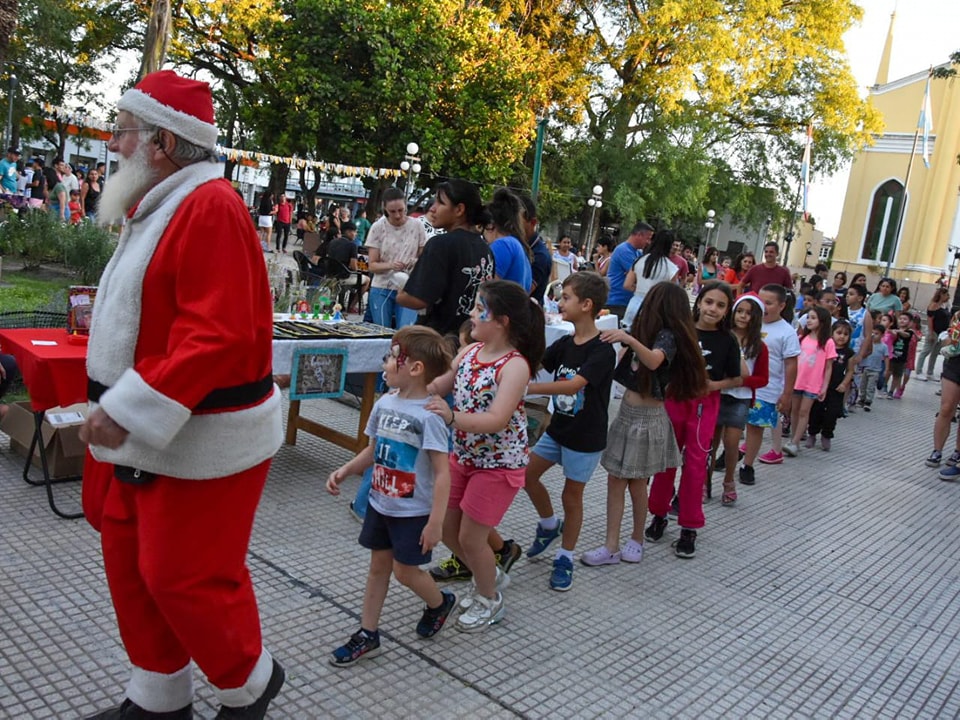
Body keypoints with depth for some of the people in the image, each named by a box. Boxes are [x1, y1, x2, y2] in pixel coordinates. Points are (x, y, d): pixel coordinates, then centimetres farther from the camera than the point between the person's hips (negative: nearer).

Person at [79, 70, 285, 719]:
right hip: (146, 430, 10)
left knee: (183, 576, 0)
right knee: (131, 559, 17)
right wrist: (119, 409, 17)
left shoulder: (209, 209, -19)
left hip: (201, 439, -10)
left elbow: (217, 336, -28)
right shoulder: (162, 207, 13)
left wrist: (128, 410, -27)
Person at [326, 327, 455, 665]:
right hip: (380, 504, 7)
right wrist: (344, 471, 0)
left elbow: (442, 473, -22)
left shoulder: (428, 415, -23)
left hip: (413, 512, -7)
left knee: (404, 570, 5)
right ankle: (367, 635, 27)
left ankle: (440, 603, 34)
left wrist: (435, 522, -22)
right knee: (378, 565, 15)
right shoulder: (385, 403, -1)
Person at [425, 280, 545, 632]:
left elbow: (496, 420, -33)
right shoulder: (470, 351, -2)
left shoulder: (515, 365, -23)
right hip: (464, 456, 8)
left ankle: (490, 600, 29)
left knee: (470, 537, 2)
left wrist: (452, 416, -46)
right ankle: (490, 575, 41)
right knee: (446, 528, 15)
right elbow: (439, 385, 3)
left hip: (498, 464, -8)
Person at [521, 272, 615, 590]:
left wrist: (526, 388, -40)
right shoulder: (564, 343, 2)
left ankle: (565, 558, 22)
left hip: (586, 436, -7)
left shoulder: (602, 350, -22)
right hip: (558, 427, 7)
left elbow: (574, 385, -34)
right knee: (527, 474, 10)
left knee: (572, 496, 4)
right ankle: (550, 525, 35)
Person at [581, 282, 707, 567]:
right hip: (627, 411, 8)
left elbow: (653, 361, -38)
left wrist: (629, 339, -49)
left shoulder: (668, 336, -15)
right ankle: (612, 546, 7)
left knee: (635, 481, 4)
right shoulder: (648, 331, 13)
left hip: (647, 417, -8)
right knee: (615, 479, 4)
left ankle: (637, 540, 23)